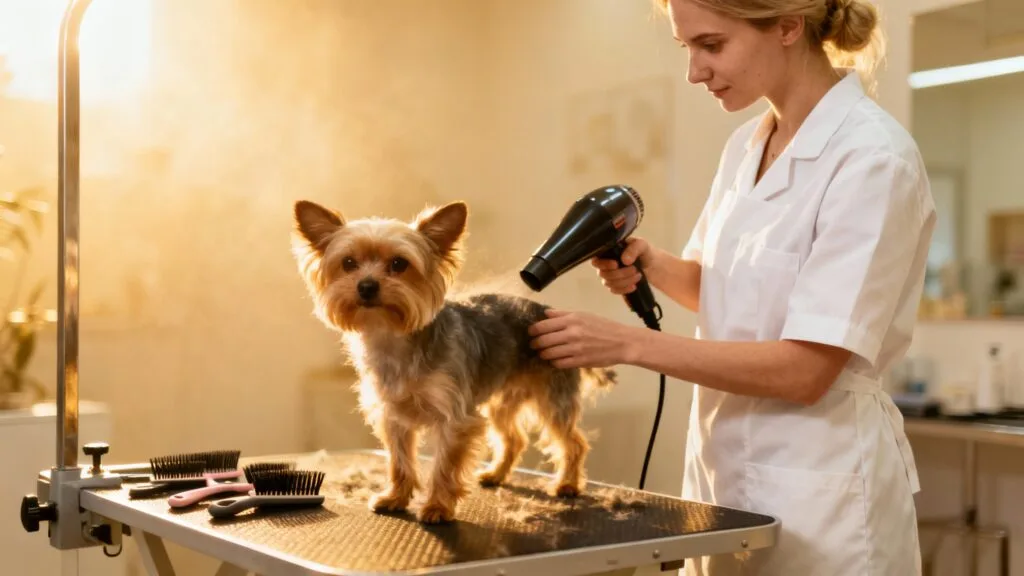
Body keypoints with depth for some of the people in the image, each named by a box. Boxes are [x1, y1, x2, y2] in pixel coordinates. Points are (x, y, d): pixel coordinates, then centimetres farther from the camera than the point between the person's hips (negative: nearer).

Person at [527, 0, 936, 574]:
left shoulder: (874, 157, -18)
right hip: (724, 468, 7)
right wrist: (653, 266, -1)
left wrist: (631, 343, -22)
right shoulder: (746, 145, 5)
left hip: (820, 487, -7)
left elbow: (805, 370, -22)